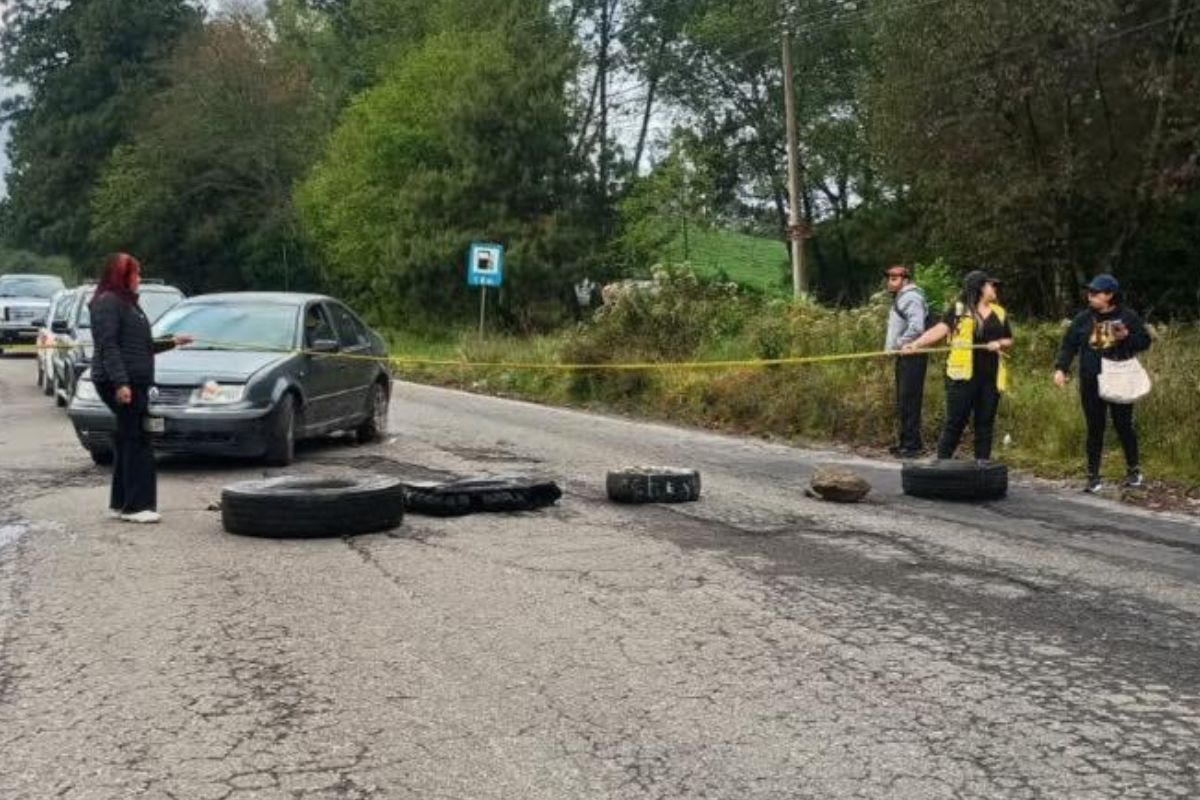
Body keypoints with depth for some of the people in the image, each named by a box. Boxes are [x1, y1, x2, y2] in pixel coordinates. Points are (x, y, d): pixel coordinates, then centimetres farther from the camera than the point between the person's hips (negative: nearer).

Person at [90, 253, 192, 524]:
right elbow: (108, 345, -18)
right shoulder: (107, 302, -9)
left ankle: (120, 503, 18)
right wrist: (120, 382, -24)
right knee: (137, 442, -11)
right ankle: (135, 505, -11)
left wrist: (171, 343, 29)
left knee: (127, 443, 12)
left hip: (135, 381, 10)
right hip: (121, 383, -10)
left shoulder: (126, 302, 22)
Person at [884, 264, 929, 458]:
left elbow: (916, 327, -27)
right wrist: (891, 346, 15)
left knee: (909, 401, -10)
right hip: (904, 357, 11)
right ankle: (907, 442, 22)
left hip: (912, 357, -11)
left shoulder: (911, 298, -14)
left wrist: (897, 345, -19)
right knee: (903, 402, 14)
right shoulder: (900, 298, 19)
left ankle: (912, 444, -8)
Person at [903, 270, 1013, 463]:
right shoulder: (959, 310, -1)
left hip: (991, 377, 4)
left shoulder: (999, 312, 13)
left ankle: (982, 462, 13)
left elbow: (1009, 340, 19)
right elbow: (939, 330, -12)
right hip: (963, 376, -4)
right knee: (955, 422, -3)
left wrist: (999, 343, -4)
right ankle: (942, 461, 2)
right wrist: (916, 344, -25)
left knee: (985, 422, 7)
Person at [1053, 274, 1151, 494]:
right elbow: (1068, 345, 4)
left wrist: (1127, 336, -18)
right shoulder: (1083, 319, 5)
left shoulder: (1127, 317, -1)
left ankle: (1134, 470, 22)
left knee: (1123, 426, 5)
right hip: (1091, 384, 2)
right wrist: (1060, 368, -9)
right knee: (1095, 430, 4)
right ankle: (1093, 477, 10)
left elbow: (1145, 341, 2)